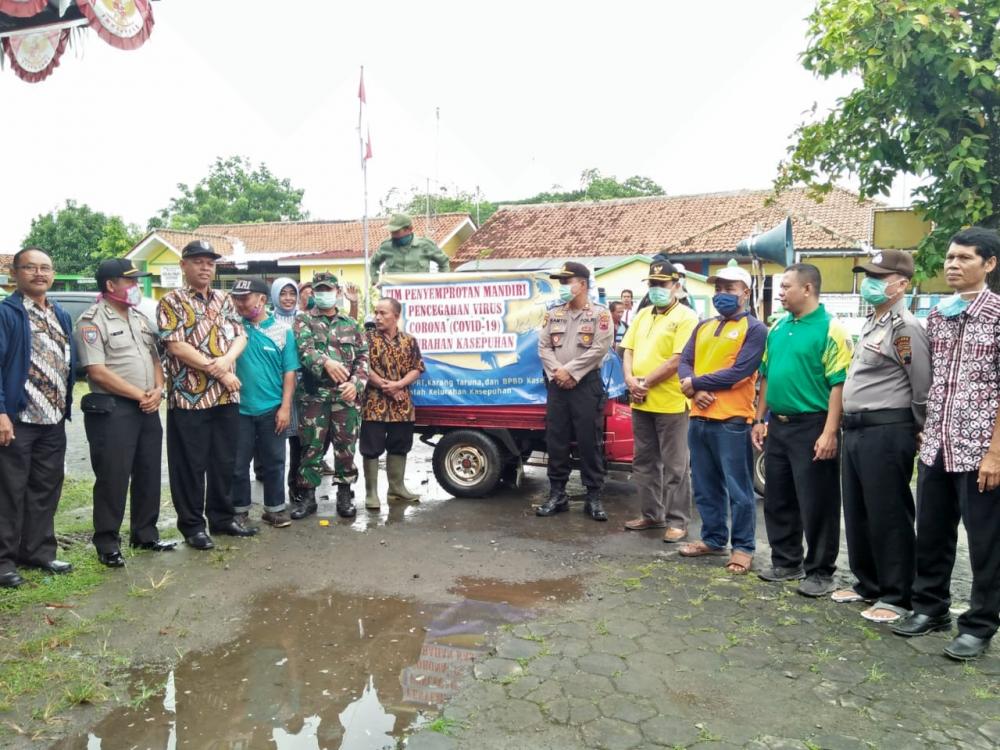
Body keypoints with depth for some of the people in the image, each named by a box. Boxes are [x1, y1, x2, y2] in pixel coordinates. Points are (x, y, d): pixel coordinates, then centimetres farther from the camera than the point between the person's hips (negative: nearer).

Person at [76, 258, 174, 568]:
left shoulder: (140, 318, 14)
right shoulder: (92, 321, -9)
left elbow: (155, 358, 16)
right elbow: (97, 371, -16)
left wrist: (157, 390, -2)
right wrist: (139, 395, -14)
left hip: (148, 409, 7)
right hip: (112, 410, -7)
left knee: (149, 475, 12)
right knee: (113, 479, 0)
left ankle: (145, 534, 25)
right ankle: (107, 543, 12)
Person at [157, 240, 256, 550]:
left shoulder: (224, 300, 14)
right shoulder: (171, 301, -4)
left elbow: (240, 336, 8)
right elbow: (176, 346, -14)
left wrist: (226, 361, -14)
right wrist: (219, 372, -14)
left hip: (226, 396, 5)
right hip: (189, 396, -5)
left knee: (224, 461, 12)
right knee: (191, 464, 3)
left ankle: (223, 517, 25)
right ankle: (192, 525, 15)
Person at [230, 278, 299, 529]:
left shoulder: (282, 330, -1)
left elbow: (289, 372, -2)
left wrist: (285, 407, -6)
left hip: (272, 409, 0)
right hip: (239, 408, 1)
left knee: (273, 462, 11)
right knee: (238, 464, 9)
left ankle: (275, 508, 24)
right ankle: (239, 510, 24)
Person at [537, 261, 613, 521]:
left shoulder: (600, 314, -2)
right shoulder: (553, 314, 13)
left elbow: (599, 349, -12)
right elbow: (543, 346, 7)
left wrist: (570, 371, -13)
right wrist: (556, 372, -10)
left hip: (587, 384, -4)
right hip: (557, 384, 5)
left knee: (589, 442, -1)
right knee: (556, 440, 7)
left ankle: (593, 496, 8)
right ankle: (557, 494, 17)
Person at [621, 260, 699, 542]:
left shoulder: (685, 317, -8)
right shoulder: (643, 315, 16)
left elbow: (677, 360, -16)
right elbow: (629, 350, 13)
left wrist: (646, 382, -14)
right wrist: (630, 379, -5)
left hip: (670, 403, -7)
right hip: (640, 402, 8)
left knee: (675, 466, 1)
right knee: (644, 462, 15)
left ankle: (678, 521, 10)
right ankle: (651, 514, 27)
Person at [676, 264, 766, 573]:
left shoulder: (755, 329, -4)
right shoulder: (703, 326, 17)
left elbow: (738, 372, -15)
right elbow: (684, 363, 9)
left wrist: (696, 382, -9)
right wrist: (695, 391, -10)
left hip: (732, 420, -6)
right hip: (699, 416, 7)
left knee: (738, 489, 1)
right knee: (705, 486, 15)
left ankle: (743, 547, 13)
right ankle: (712, 538, 28)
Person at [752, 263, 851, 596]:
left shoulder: (830, 329, -10)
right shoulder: (777, 328, 11)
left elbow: (839, 385, -15)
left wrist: (829, 433, -20)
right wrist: (759, 420, 14)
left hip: (811, 427, -7)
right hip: (778, 425, 8)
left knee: (816, 504, 2)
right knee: (778, 500, 14)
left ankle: (820, 572, 16)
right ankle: (786, 562, 29)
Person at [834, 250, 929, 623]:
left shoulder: (904, 327, -12)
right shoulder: (871, 324, 17)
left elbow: (923, 389, -13)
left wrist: (914, 433, -4)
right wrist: (849, 426, 18)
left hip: (886, 433, -10)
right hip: (855, 430, 10)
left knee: (888, 517, 0)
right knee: (857, 513, 16)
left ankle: (896, 596, 13)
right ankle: (868, 583, 30)